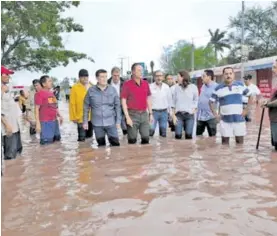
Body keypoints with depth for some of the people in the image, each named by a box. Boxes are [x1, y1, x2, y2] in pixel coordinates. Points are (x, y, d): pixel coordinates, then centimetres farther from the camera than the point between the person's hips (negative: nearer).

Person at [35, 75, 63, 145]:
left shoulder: (51, 93, 14)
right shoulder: (39, 94, -10)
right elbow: (37, 109, -13)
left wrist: (59, 116, 17)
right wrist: (38, 123, -18)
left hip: (55, 121, 8)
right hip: (46, 122, -8)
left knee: (57, 140, 15)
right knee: (47, 143, -5)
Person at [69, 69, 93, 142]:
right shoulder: (75, 88, -7)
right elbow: (72, 104, -7)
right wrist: (74, 117, -9)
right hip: (81, 117, -4)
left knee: (90, 136, 18)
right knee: (82, 138, -2)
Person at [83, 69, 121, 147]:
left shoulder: (112, 89, -1)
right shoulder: (91, 90, -2)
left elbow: (117, 106, 2)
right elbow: (86, 107, 4)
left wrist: (118, 121, 0)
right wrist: (85, 121, 3)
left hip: (111, 123, 0)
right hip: (97, 124, 0)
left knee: (115, 144, 1)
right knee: (101, 145, 12)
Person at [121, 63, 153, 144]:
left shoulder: (146, 83, 8)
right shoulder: (127, 84, -6)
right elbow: (123, 102, -7)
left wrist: (150, 114, 12)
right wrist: (127, 117, -12)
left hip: (144, 114, 4)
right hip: (132, 114, -4)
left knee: (146, 138, 7)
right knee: (132, 140, 2)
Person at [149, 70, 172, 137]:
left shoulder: (166, 87, 4)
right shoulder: (150, 87, -7)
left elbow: (169, 100, 11)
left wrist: (170, 111, 11)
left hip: (164, 112, 3)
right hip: (153, 111, -3)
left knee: (163, 132, 10)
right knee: (151, 130, -5)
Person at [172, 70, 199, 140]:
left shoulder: (193, 87, 1)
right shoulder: (176, 88, 6)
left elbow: (196, 100, 8)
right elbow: (173, 102, 8)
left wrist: (194, 110, -3)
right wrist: (173, 115, 3)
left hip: (189, 115, -1)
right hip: (178, 114, 1)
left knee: (189, 135, 0)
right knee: (178, 135, -5)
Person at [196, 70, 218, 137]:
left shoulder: (216, 87, -13)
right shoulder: (203, 86, 10)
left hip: (210, 117, -7)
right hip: (200, 116, 7)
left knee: (212, 136, 6)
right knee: (198, 135, 13)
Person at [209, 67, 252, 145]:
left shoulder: (240, 85, 4)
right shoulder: (219, 88, 1)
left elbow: (250, 96, 12)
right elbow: (211, 102, 6)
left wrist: (246, 109, 4)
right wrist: (215, 114, -2)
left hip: (239, 119, 1)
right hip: (225, 120, -1)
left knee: (240, 142, 6)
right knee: (225, 142, 5)